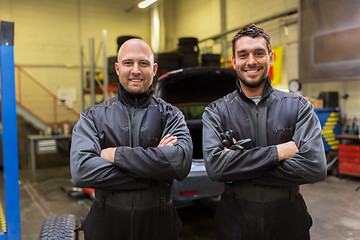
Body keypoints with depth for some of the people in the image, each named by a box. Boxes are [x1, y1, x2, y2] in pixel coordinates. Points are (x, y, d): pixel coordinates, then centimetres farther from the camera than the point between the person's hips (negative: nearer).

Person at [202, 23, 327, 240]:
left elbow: (315, 167, -16)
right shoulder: (216, 112, -4)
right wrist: (279, 151, -19)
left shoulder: (299, 107, -3)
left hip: (289, 222, 1)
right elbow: (214, 165, -18)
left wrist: (239, 166, -18)